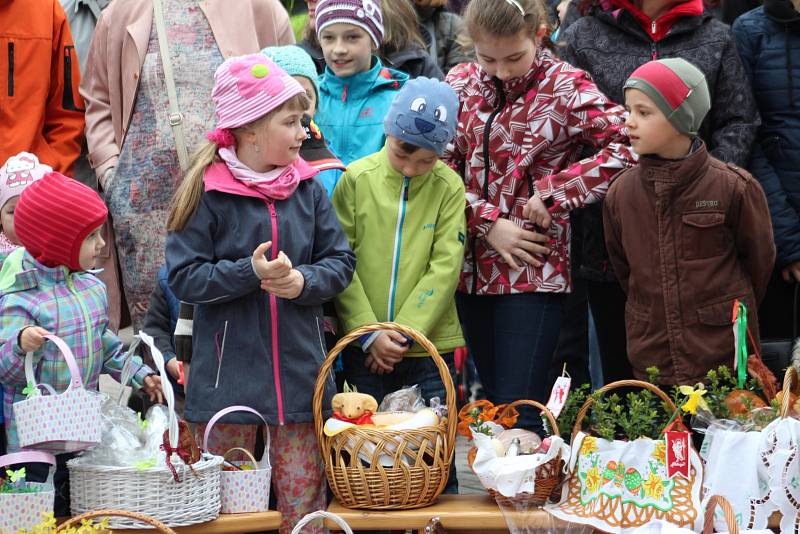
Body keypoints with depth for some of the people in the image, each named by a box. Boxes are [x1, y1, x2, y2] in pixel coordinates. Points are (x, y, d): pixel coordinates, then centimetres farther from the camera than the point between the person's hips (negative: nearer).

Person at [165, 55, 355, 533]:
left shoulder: (309, 189, 5)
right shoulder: (208, 192, -6)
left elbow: (340, 262, 7)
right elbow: (184, 277, -9)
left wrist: (303, 281, -12)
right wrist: (249, 272, -19)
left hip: (299, 365, 3)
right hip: (229, 369, -3)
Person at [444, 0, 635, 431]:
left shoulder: (566, 87, -7)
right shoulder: (460, 84, 6)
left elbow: (625, 149, -17)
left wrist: (552, 191, -16)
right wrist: (489, 222, -9)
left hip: (534, 270, -5)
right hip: (473, 266, 5)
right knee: (492, 402, 14)